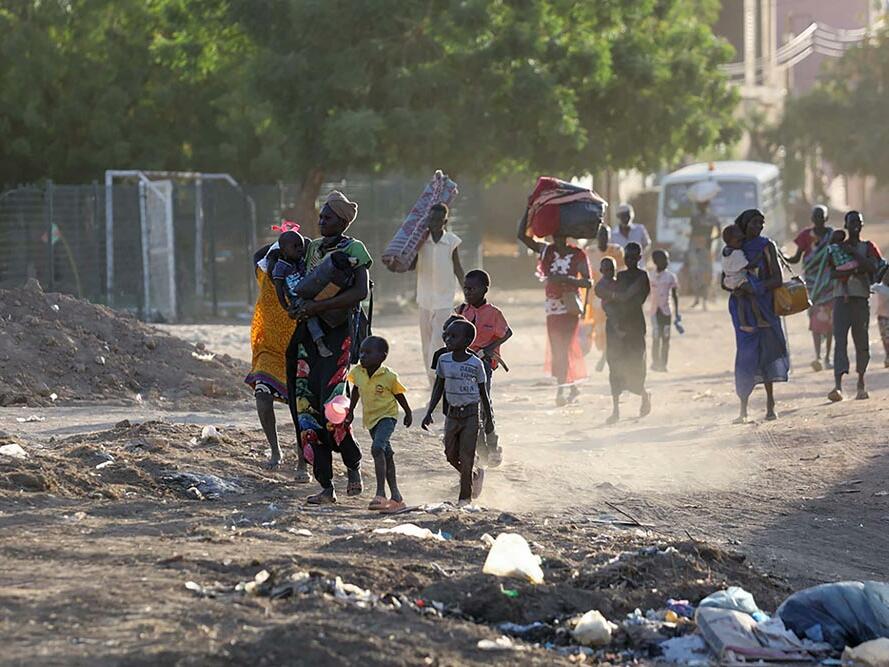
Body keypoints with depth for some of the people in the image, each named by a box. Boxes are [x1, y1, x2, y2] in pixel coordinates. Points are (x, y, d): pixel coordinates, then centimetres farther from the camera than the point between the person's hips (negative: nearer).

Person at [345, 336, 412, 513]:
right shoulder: (357, 373, -5)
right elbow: (356, 391, 15)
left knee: (377, 448, -27)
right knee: (386, 455, 14)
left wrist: (408, 413, 10)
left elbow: (399, 395, -2)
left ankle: (380, 493, -30)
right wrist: (351, 411, 20)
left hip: (387, 415, -6)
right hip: (370, 419, 6)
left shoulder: (389, 377, -18)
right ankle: (396, 497, 22)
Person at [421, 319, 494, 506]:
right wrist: (429, 413, 3)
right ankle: (476, 474, 33)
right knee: (451, 455, 6)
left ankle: (465, 497, 6)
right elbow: (439, 388, 9)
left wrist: (489, 419, 1)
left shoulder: (475, 364, -10)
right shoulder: (444, 360, 1)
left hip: (470, 414, -5)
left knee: (466, 457, -5)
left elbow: (483, 393, -2)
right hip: (452, 413, 5)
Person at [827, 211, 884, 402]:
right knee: (840, 339, -13)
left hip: (861, 298, 0)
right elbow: (833, 273, 0)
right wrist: (852, 271, -15)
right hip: (841, 298, 0)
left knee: (861, 341, 3)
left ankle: (861, 384, 18)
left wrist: (854, 253, -9)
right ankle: (838, 384, -23)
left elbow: (873, 267, -9)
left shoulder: (868, 247, 9)